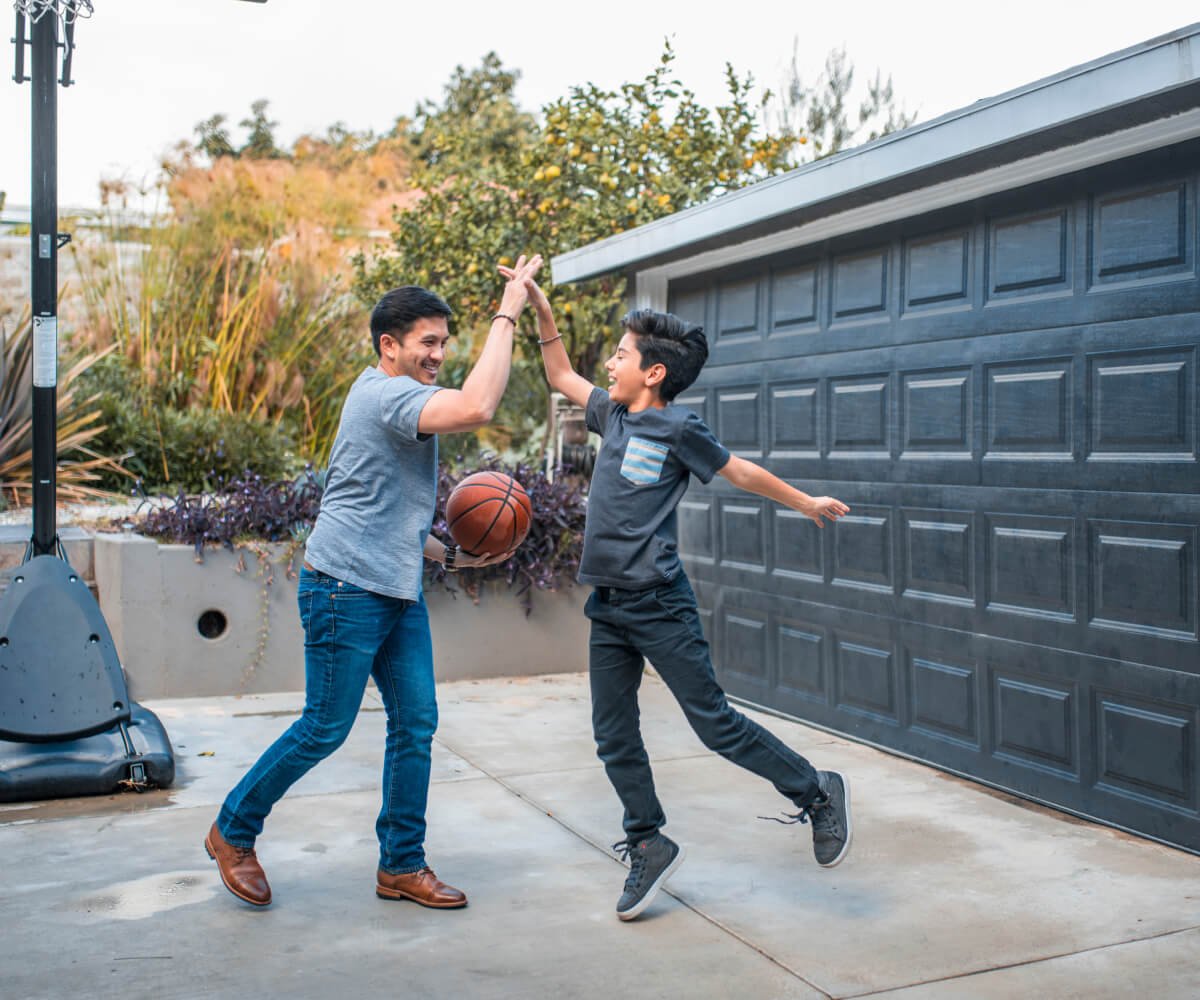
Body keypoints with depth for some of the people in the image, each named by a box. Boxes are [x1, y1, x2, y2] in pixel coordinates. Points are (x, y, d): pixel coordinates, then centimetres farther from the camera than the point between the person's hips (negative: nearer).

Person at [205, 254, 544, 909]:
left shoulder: (398, 400, 19)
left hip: (398, 592, 10)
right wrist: (507, 314, -24)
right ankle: (233, 832, 22)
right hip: (346, 590, -10)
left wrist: (448, 555, 16)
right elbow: (477, 407, -33)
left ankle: (401, 866, 17)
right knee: (325, 728, 0)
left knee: (415, 723, 7)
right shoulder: (384, 394, -15)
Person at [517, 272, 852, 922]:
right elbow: (562, 376, 24)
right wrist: (541, 311, 16)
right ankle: (647, 845, 24)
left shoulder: (676, 429, -10)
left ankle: (817, 794, 15)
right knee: (613, 738, 8)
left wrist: (806, 504, 11)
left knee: (713, 722, -2)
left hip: (659, 606, -7)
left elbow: (741, 472, 1)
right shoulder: (613, 415, 10)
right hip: (607, 608, 7)